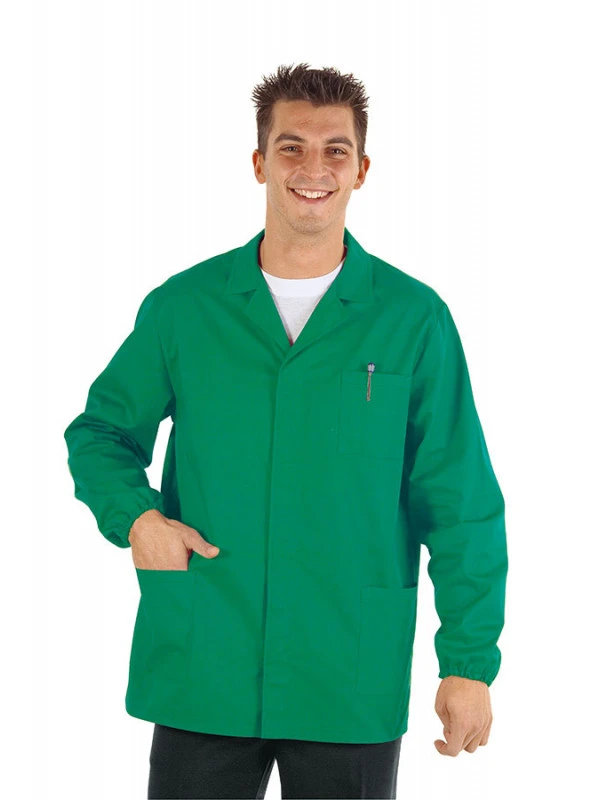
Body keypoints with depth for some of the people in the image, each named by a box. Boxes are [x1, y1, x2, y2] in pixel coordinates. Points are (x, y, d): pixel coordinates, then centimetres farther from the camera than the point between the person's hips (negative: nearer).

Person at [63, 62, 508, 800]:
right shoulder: (182, 306, 3)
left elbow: (461, 509, 1)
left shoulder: (414, 318, 0)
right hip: (199, 679, 1)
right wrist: (134, 513, -7)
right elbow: (101, 430, 14)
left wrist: (470, 660, -4)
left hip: (354, 689, -1)